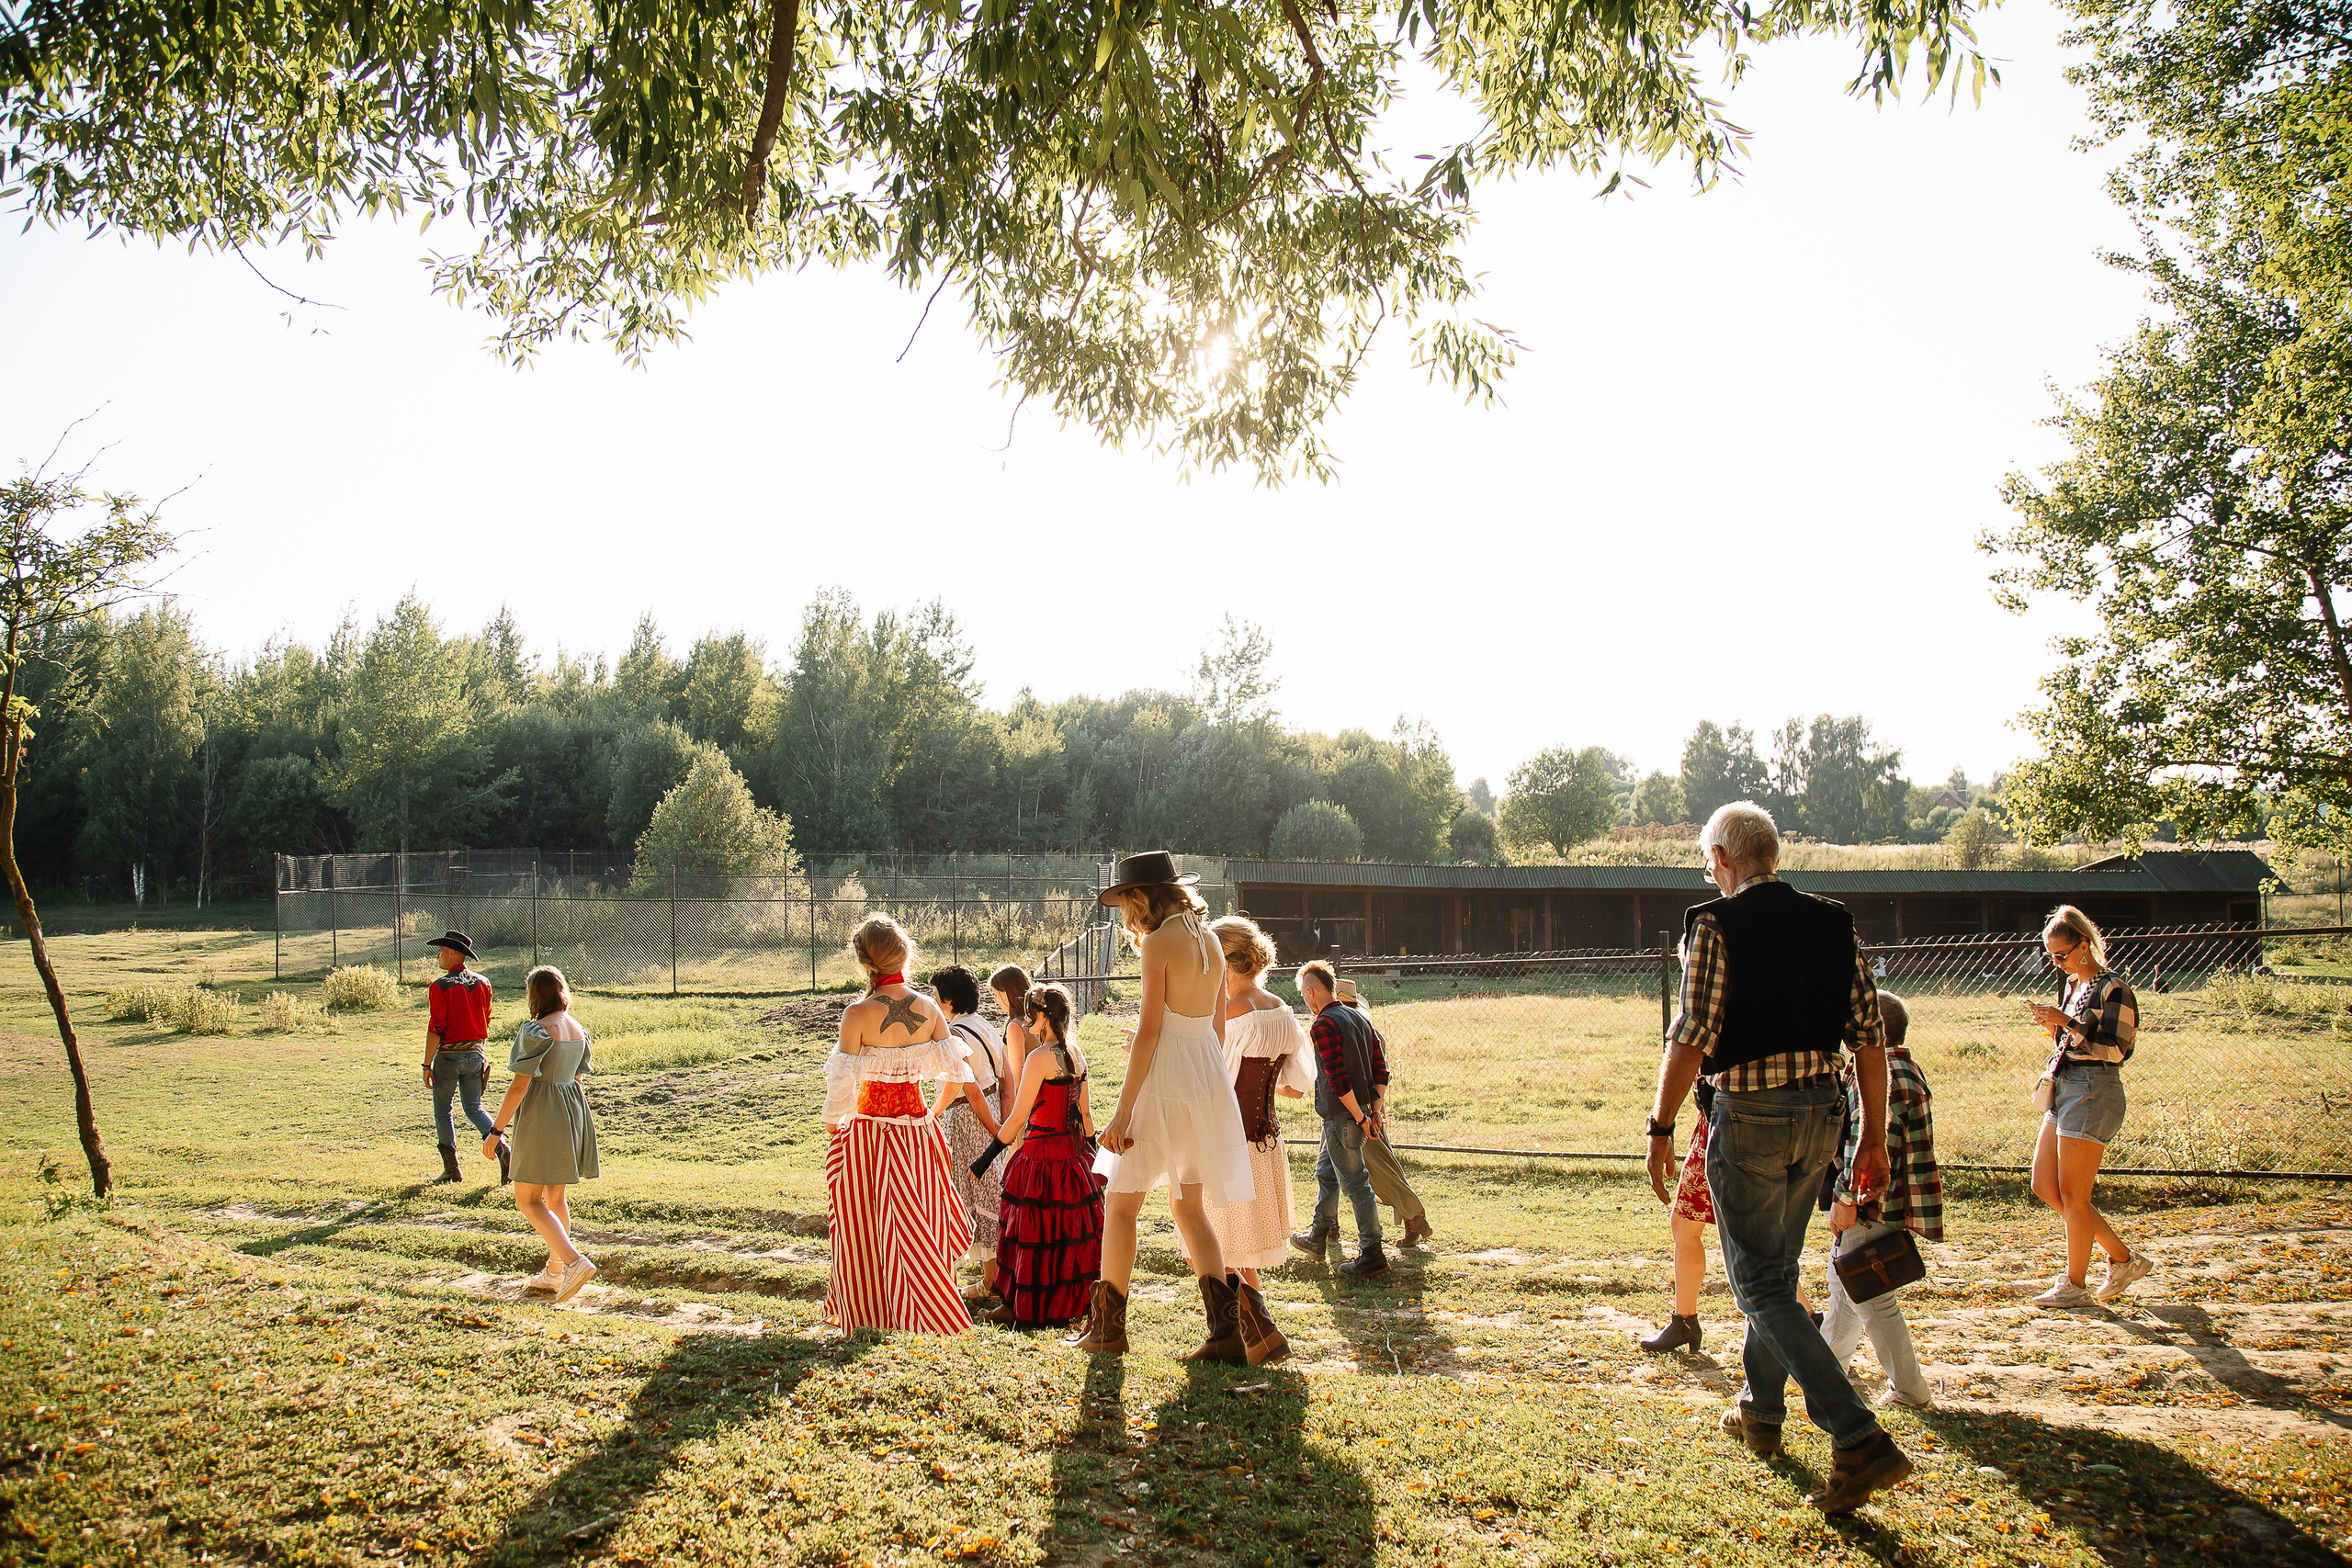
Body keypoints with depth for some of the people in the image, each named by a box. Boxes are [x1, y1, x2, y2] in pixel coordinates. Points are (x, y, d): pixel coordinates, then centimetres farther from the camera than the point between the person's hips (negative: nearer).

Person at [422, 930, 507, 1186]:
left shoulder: (440, 987, -14)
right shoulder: (482, 983, 4)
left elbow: (435, 1030, -16)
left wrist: (427, 1065, -11)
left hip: (448, 1056, -5)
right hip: (474, 1054, 5)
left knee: (442, 1111, 10)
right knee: (474, 1108, 12)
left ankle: (452, 1169, 11)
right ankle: (503, 1150, -9)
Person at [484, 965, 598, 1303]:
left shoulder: (536, 1030, -16)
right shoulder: (578, 1029, 7)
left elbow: (519, 1085, -19)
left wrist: (496, 1129, -13)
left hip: (541, 1113, -8)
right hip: (574, 1110, 8)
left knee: (528, 1201, 0)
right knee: (556, 1197, 18)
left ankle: (574, 1262, -15)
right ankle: (554, 1273, 26)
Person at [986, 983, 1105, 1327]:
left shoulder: (1040, 1058, -18)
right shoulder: (1075, 1053, 7)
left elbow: (1017, 1118, -17)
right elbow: (1085, 1111, 12)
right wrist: (1091, 1150, 20)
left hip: (1041, 1153, -8)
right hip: (1072, 1150, 8)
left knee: (1033, 1231, 2)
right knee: (1071, 1226, 15)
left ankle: (1022, 1309, 11)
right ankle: (1079, 1297, 23)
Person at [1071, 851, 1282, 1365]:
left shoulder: (1159, 942, -12)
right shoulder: (1208, 940, 11)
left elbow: (1149, 1031, -17)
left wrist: (1122, 1111, -14)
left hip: (1166, 1074, -8)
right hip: (1210, 1075, 8)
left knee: (1120, 1202, 7)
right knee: (1188, 1207, 14)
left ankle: (1107, 1327, 15)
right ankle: (1228, 1331, 6)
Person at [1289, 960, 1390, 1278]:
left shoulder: (1323, 1026, -17)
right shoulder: (1360, 1018, 9)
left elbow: (1338, 1079, -22)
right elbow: (1381, 1069, 9)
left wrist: (1359, 1118, -16)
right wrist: (1376, 1111, 8)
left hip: (1342, 1117, -9)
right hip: (1361, 1110, 9)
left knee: (1355, 1183, -2)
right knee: (1325, 1172, 22)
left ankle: (1372, 1254, 3)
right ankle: (1318, 1237, 35)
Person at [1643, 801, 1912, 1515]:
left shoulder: (1716, 926, -11)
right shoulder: (1833, 924, 5)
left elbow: (1692, 1036, -18)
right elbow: (1870, 1039, 4)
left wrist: (1661, 1127, -10)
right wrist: (1874, 1139, 9)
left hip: (1748, 1115, -6)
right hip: (1819, 1112, 7)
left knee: (1762, 1286, 0)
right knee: (1778, 1268, 23)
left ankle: (1860, 1439, -10)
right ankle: (1760, 1410, 37)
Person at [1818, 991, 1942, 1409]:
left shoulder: (1879, 1075, -21)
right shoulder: (1906, 1070, 13)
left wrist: (1846, 1198, -23)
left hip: (1872, 1210, -11)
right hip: (1891, 1204, 11)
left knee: (1871, 1297, -2)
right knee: (1843, 1279, 24)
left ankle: (1910, 1389, 5)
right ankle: (1830, 1359, 40)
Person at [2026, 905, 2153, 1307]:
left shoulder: (2113, 989, -10)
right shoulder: (2072, 985, 15)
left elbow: (2115, 1050, -18)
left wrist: (2067, 1024, -23)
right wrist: (2054, 1026, 5)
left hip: (2095, 1092, -9)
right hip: (2064, 1089, 9)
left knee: (2072, 1194, -3)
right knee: (2044, 1187, 8)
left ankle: (2074, 1286, 9)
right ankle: (2123, 1259, 20)